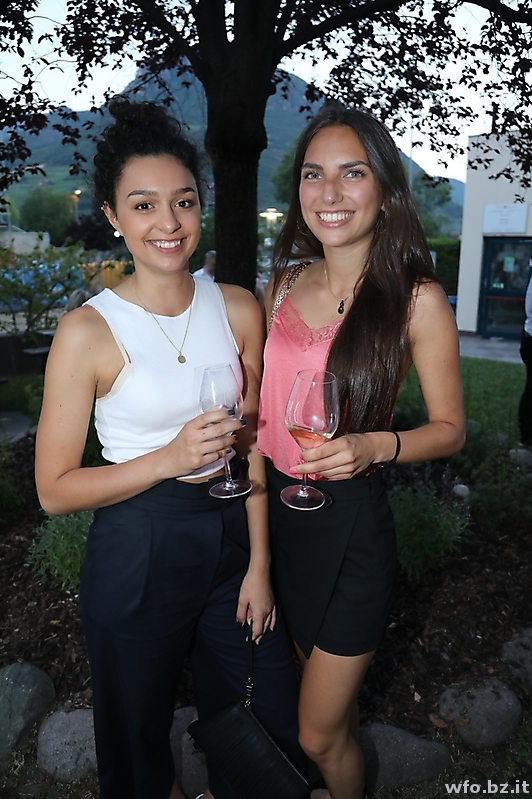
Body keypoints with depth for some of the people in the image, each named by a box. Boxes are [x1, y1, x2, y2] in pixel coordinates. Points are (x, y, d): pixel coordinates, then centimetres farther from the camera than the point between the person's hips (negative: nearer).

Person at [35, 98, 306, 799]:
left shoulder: (239, 309, -4)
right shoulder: (89, 331, -15)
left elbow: (253, 444, 3)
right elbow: (54, 489, -10)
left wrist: (259, 564, 2)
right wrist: (168, 459, -24)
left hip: (232, 535, 4)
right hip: (137, 551, -3)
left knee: (267, 723, 21)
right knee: (140, 741, 21)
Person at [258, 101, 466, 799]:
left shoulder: (417, 299, -12)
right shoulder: (285, 283, 2)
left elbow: (449, 428, -7)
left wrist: (375, 446, -24)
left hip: (350, 521, -5)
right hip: (277, 507, 5)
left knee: (320, 735, 11)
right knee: (326, 692, 28)